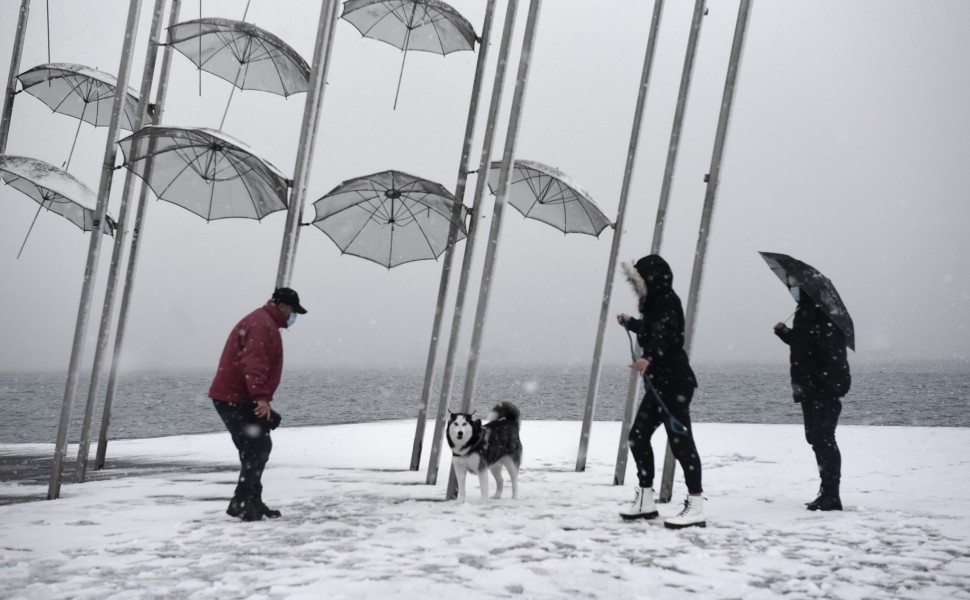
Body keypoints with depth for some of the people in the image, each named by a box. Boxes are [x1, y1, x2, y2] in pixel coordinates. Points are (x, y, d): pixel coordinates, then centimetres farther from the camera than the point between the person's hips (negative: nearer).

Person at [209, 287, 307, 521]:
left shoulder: (265, 323, 20)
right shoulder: (262, 325, -16)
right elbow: (253, 363, -29)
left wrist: (260, 397, 34)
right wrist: (261, 397, -37)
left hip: (237, 398, 11)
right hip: (235, 398, -11)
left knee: (258, 449, 15)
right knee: (257, 449, -12)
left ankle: (251, 502, 20)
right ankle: (243, 503, -12)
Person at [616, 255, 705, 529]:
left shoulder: (667, 301, -12)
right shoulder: (656, 303, 17)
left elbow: (663, 335, -30)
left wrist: (648, 358, -45)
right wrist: (630, 323, 48)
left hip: (674, 383, -10)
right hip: (659, 383, 10)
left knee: (680, 439, -11)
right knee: (638, 435, 11)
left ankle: (695, 507, -9)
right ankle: (645, 501, 19)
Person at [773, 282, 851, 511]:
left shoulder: (823, 312, -16)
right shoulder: (804, 311, 16)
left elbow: (832, 354, -22)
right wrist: (784, 332, 11)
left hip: (825, 390, -10)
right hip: (811, 390, 10)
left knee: (823, 440, -9)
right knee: (816, 438, 15)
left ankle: (831, 495, -6)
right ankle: (827, 491, 23)